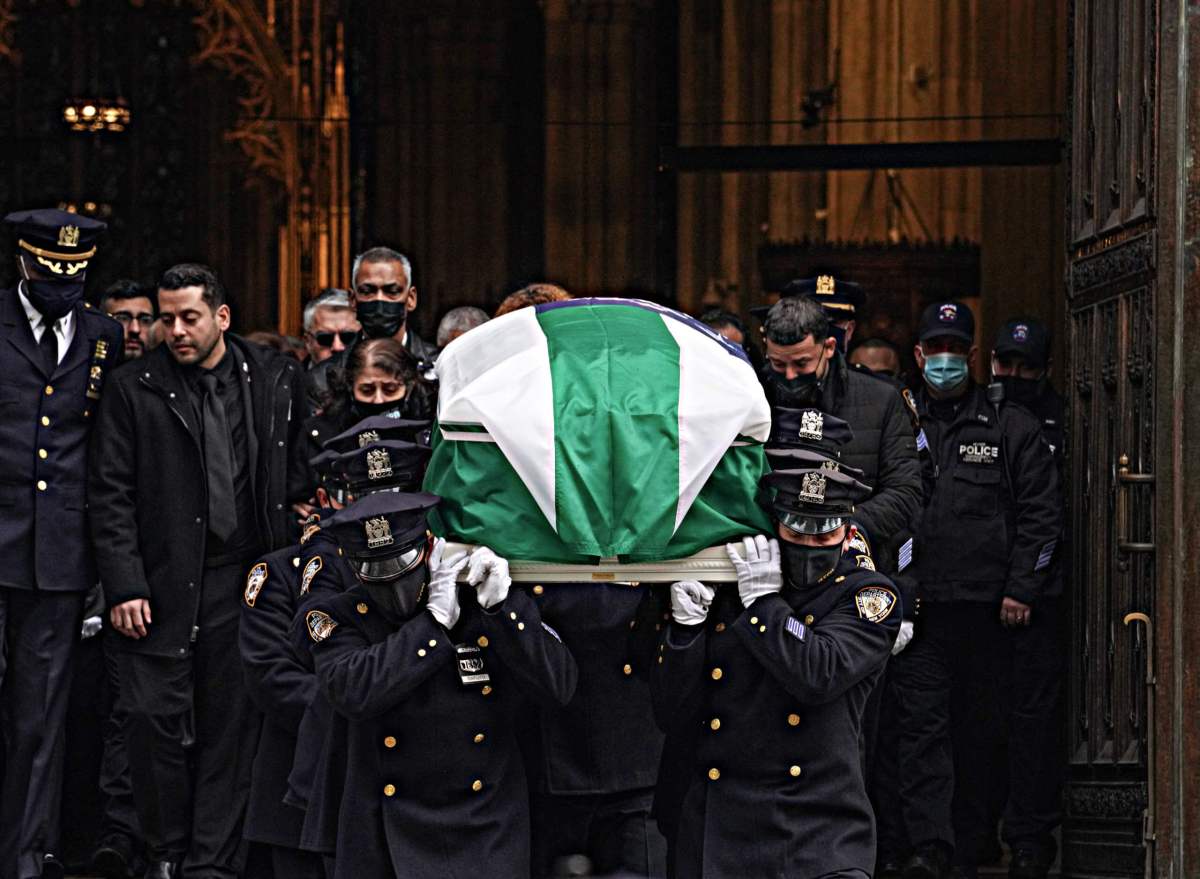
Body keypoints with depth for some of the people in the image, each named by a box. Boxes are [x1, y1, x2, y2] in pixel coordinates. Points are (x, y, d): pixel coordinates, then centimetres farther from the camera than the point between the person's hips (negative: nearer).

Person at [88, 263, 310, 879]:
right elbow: (110, 495, -1)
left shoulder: (276, 381, 6)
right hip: (162, 581, -1)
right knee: (154, 718, -3)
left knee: (231, 723, 4)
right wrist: (123, 586, -8)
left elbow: (296, 477, 13)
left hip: (245, 578, 1)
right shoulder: (134, 389, 1)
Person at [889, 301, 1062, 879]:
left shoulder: (1011, 427, 6)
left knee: (978, 728, 6)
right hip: (917, 603, 1)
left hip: (990, 605, -1)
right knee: (920, 723, -8)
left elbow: (1042, 512, 4)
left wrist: (1021, 589, -4)